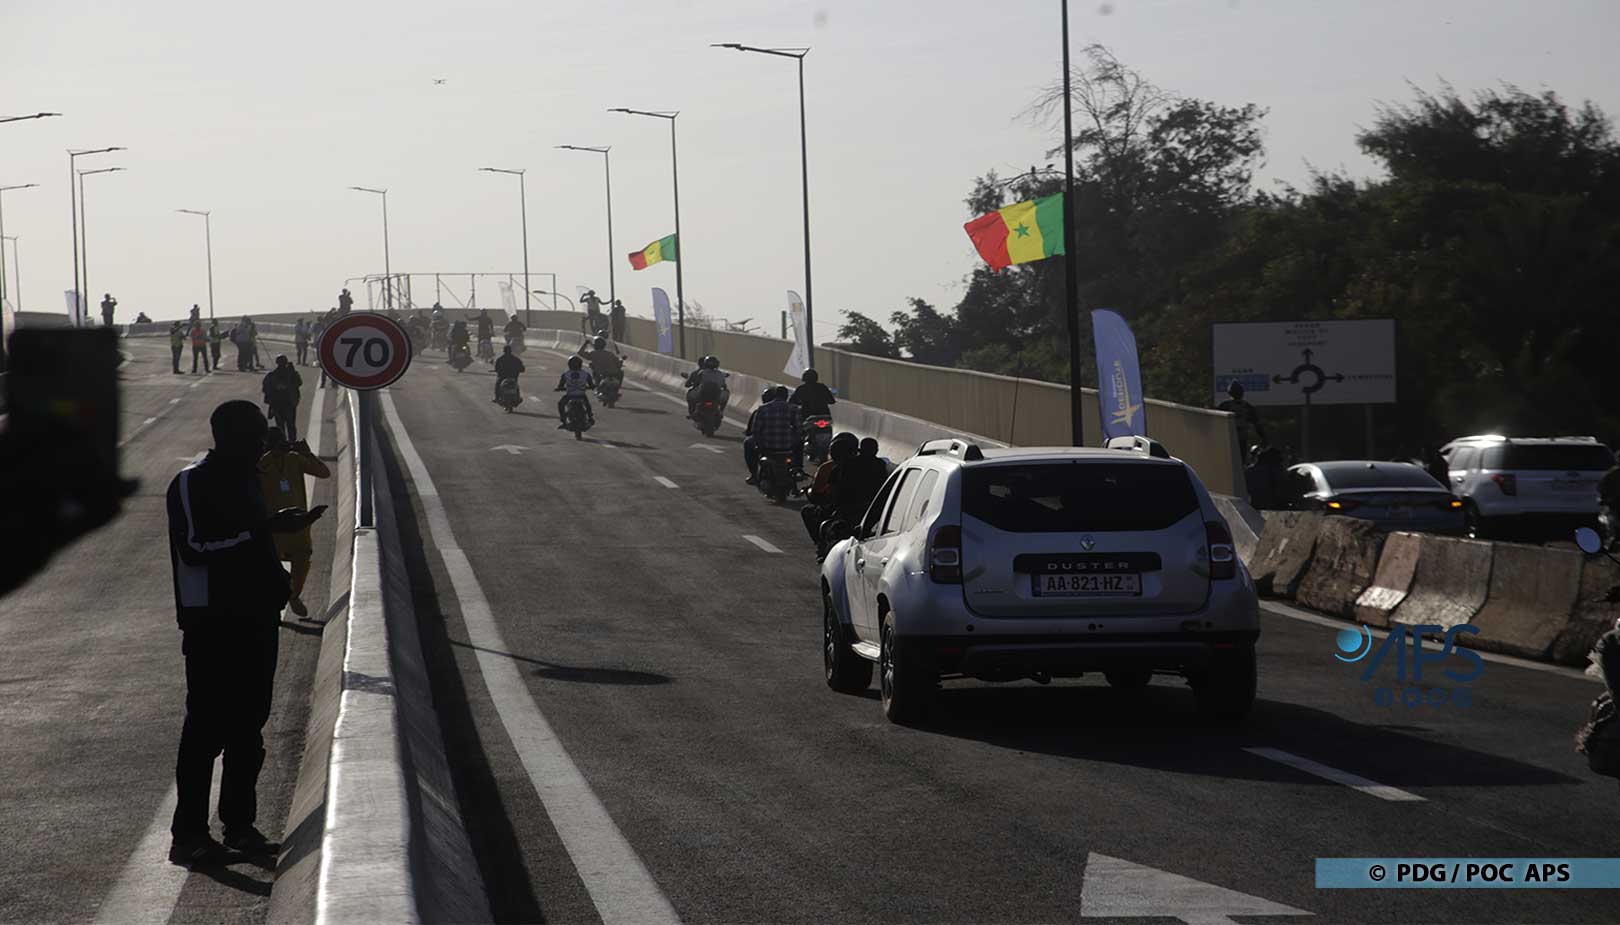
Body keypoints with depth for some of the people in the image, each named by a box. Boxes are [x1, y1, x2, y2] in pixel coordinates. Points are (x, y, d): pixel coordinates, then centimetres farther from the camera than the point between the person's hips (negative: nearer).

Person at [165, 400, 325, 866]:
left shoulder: (247, 481, 16)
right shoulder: (191, 485, -9)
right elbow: (193, 548, -21)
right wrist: (262, 528, -24)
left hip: (255, 618, 8)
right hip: (211, 622, -8)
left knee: (249, 725, 10)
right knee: (207, 726, -8)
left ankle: (239, 823, 18)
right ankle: (188, 832, -6)